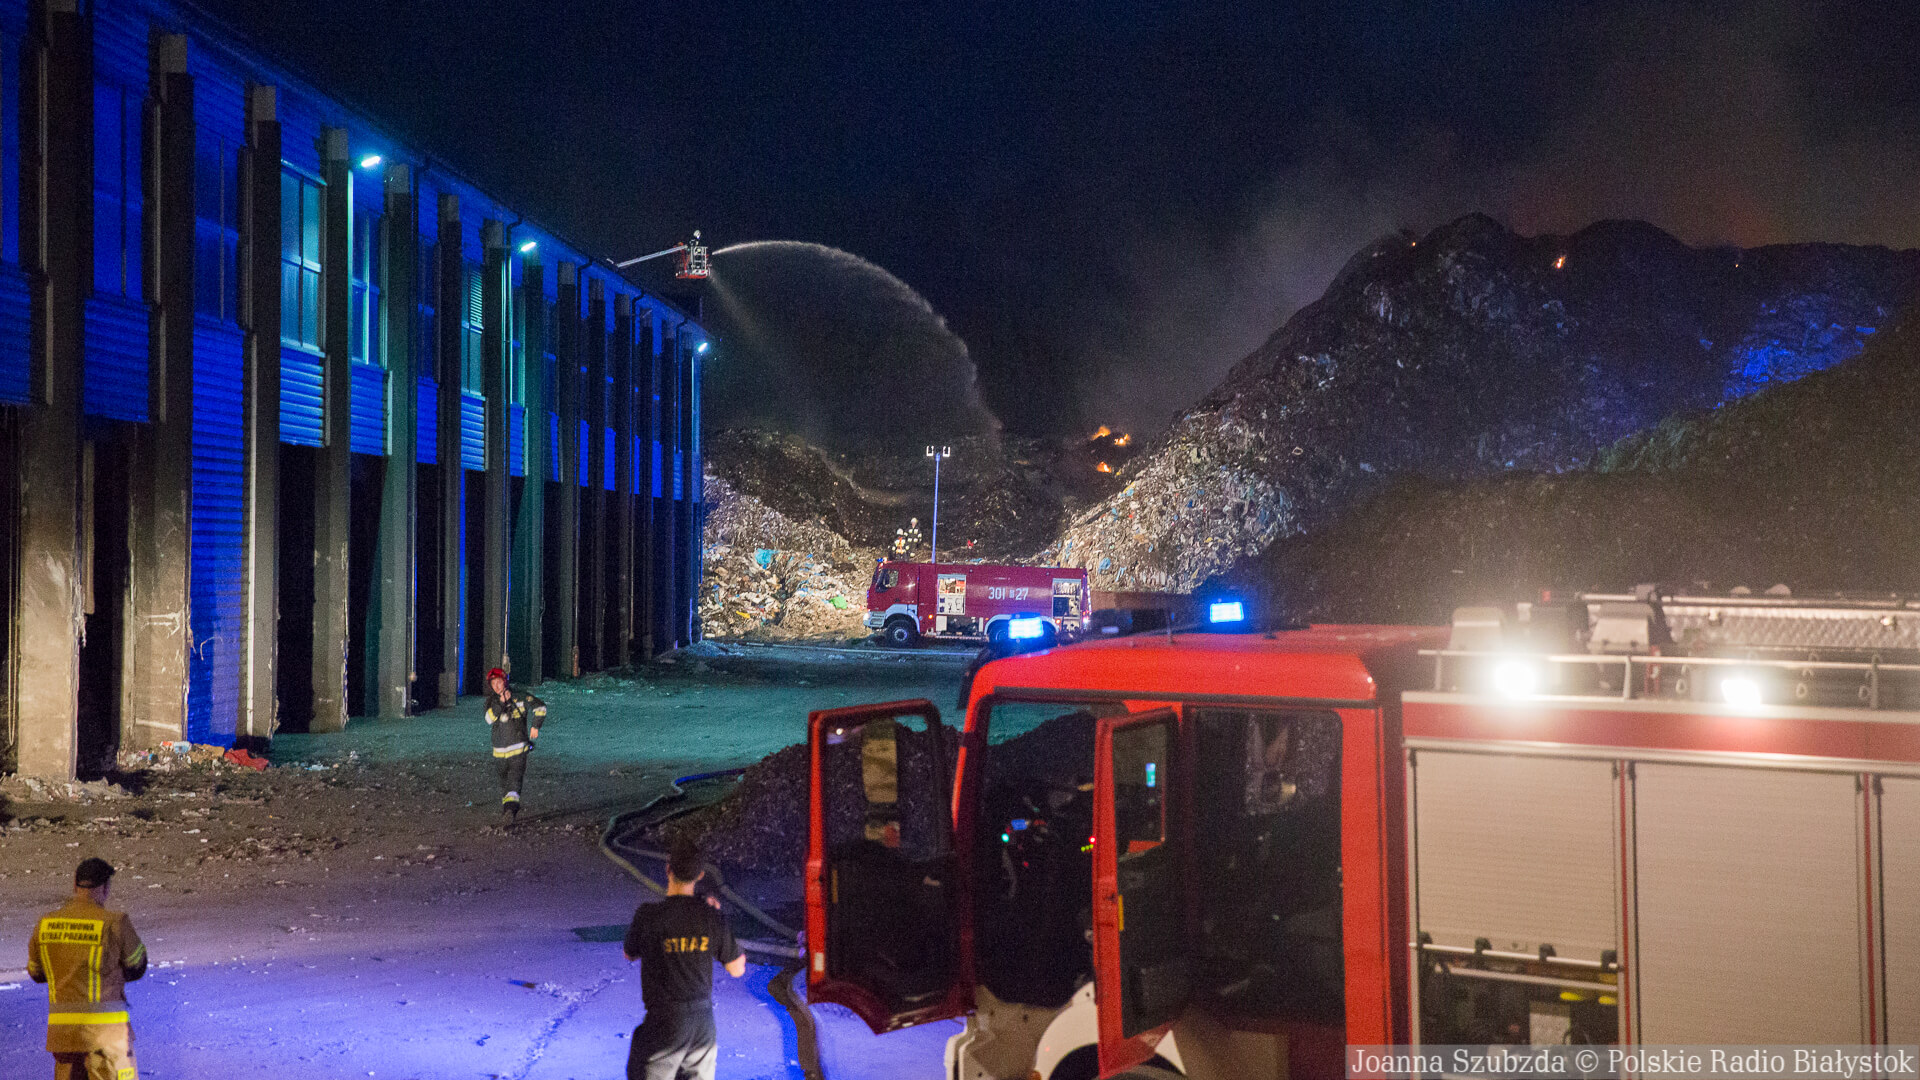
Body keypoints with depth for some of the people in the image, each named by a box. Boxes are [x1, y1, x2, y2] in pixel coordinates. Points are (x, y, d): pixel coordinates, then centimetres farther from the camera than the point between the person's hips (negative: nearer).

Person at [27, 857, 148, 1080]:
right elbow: (136, 969, -1)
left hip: (61, 1028, 5)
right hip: (105, 1027, -5)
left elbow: (36, 973, 17)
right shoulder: (115, 924, -12)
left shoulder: (44, 926, 3)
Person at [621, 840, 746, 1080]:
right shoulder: (712, 917, -6)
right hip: (703, 1023, 3)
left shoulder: (648, 915, -14)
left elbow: (629, 954, 6)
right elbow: (737, 969, 4)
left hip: (663, 1024, -3)